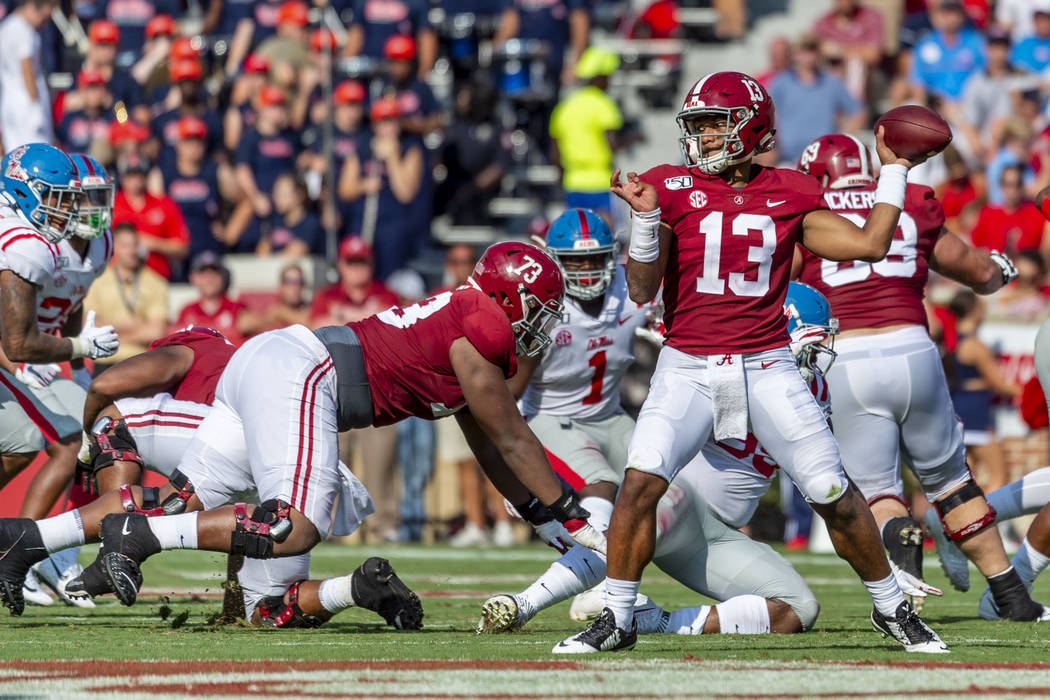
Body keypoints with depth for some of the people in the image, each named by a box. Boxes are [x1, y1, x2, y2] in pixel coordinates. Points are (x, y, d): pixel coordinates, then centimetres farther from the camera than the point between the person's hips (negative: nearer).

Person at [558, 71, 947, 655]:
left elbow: (870, 244, 2)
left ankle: (893, 609, 20)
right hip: (688, 367, -1)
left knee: (835, 494, 0)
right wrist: (645, 219, -19)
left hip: (767, 367, 1)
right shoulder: (672, 189, 0)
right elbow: (642, 291, -4)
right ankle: (617, 620, -5)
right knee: (641, 481, -19)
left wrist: (894, 170, 8)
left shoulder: (789, 195, 4)